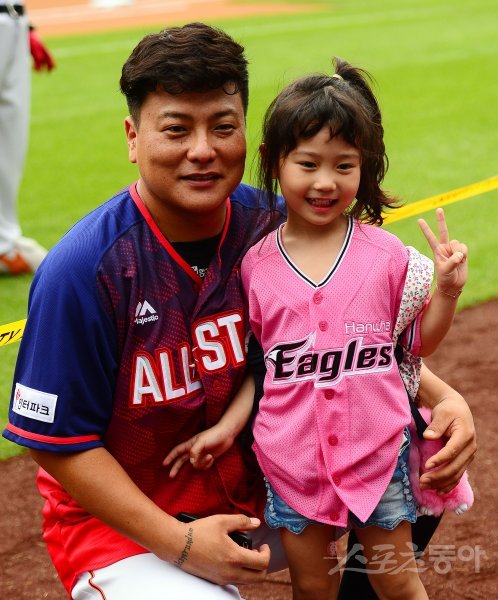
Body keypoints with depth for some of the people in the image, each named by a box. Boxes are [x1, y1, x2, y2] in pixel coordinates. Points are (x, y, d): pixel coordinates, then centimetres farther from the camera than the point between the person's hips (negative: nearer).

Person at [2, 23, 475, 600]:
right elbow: (58, 440, -17)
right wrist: (178, 542, -21)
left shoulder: (274, 228, -10)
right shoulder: (83, 269, -23)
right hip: (121, 522, -5)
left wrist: (444, 396, -18)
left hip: (258, 492, 5)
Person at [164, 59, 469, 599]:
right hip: (292, 462, 1)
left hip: (378, 453, -1)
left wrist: (446, 293, -12)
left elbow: (416, 342, 4)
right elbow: (261, 361, 7)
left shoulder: (386, 254, -6)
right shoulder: (256, 265, -3)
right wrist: (228, 426, -2)